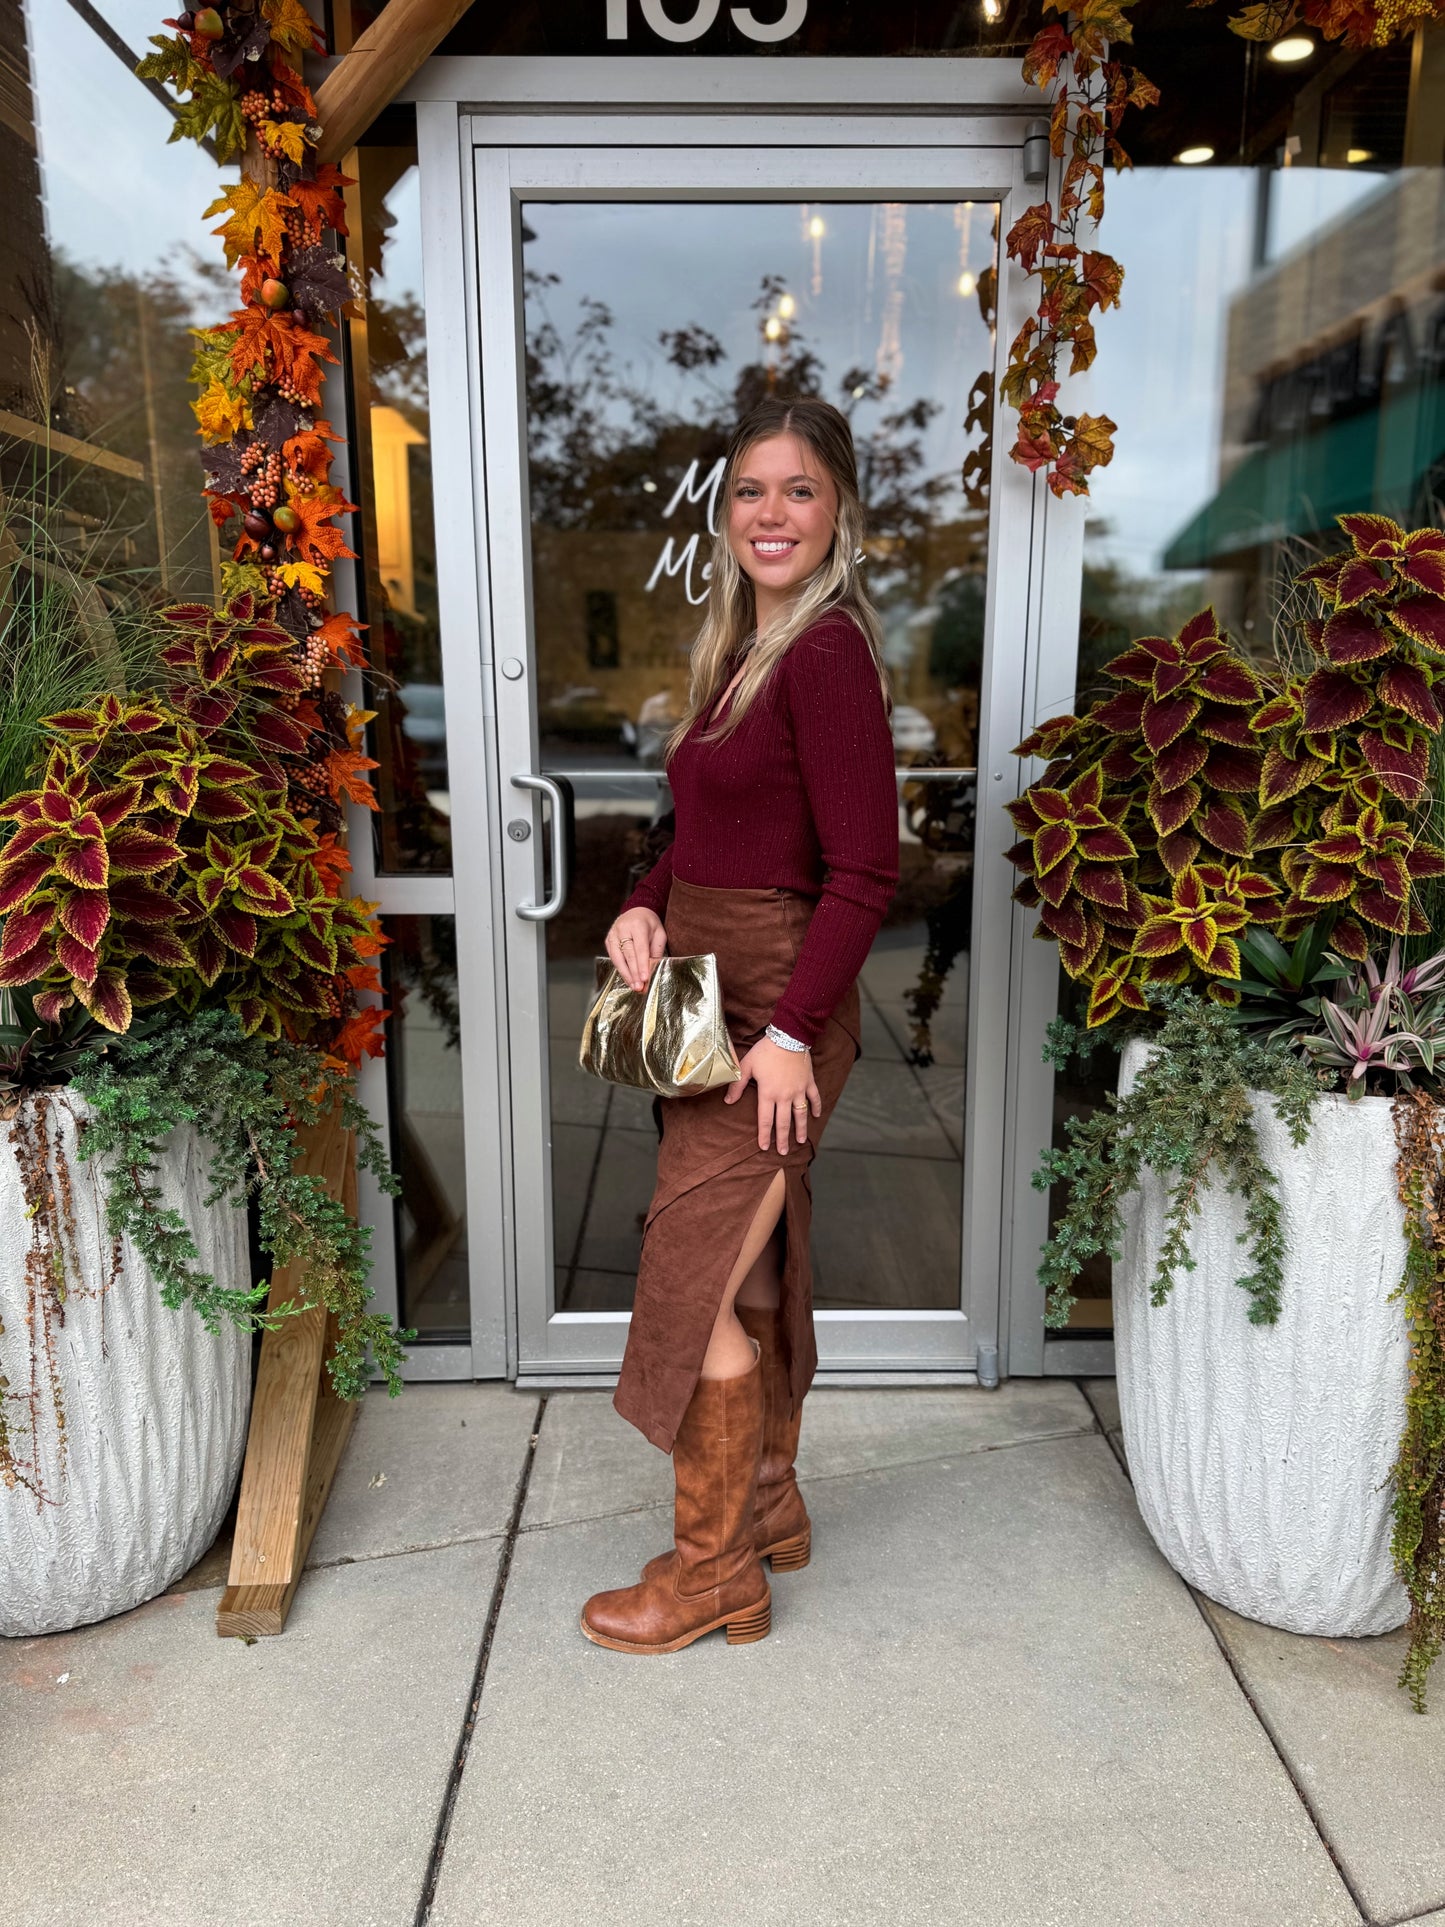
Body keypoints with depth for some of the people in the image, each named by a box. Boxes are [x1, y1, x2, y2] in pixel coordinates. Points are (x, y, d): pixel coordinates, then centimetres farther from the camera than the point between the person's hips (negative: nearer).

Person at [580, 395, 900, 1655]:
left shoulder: (828, 653, -15)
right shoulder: (743, 648, 13)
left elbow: (865, 871, -20)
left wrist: (790, 1030, -22)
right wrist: (645, 906, 0)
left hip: (777, 1008, -9)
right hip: (714, 990, 9)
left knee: (696, 1277, -1)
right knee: (755, 1268, 18)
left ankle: (712, 1569, 18)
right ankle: (769, 1509, 36)